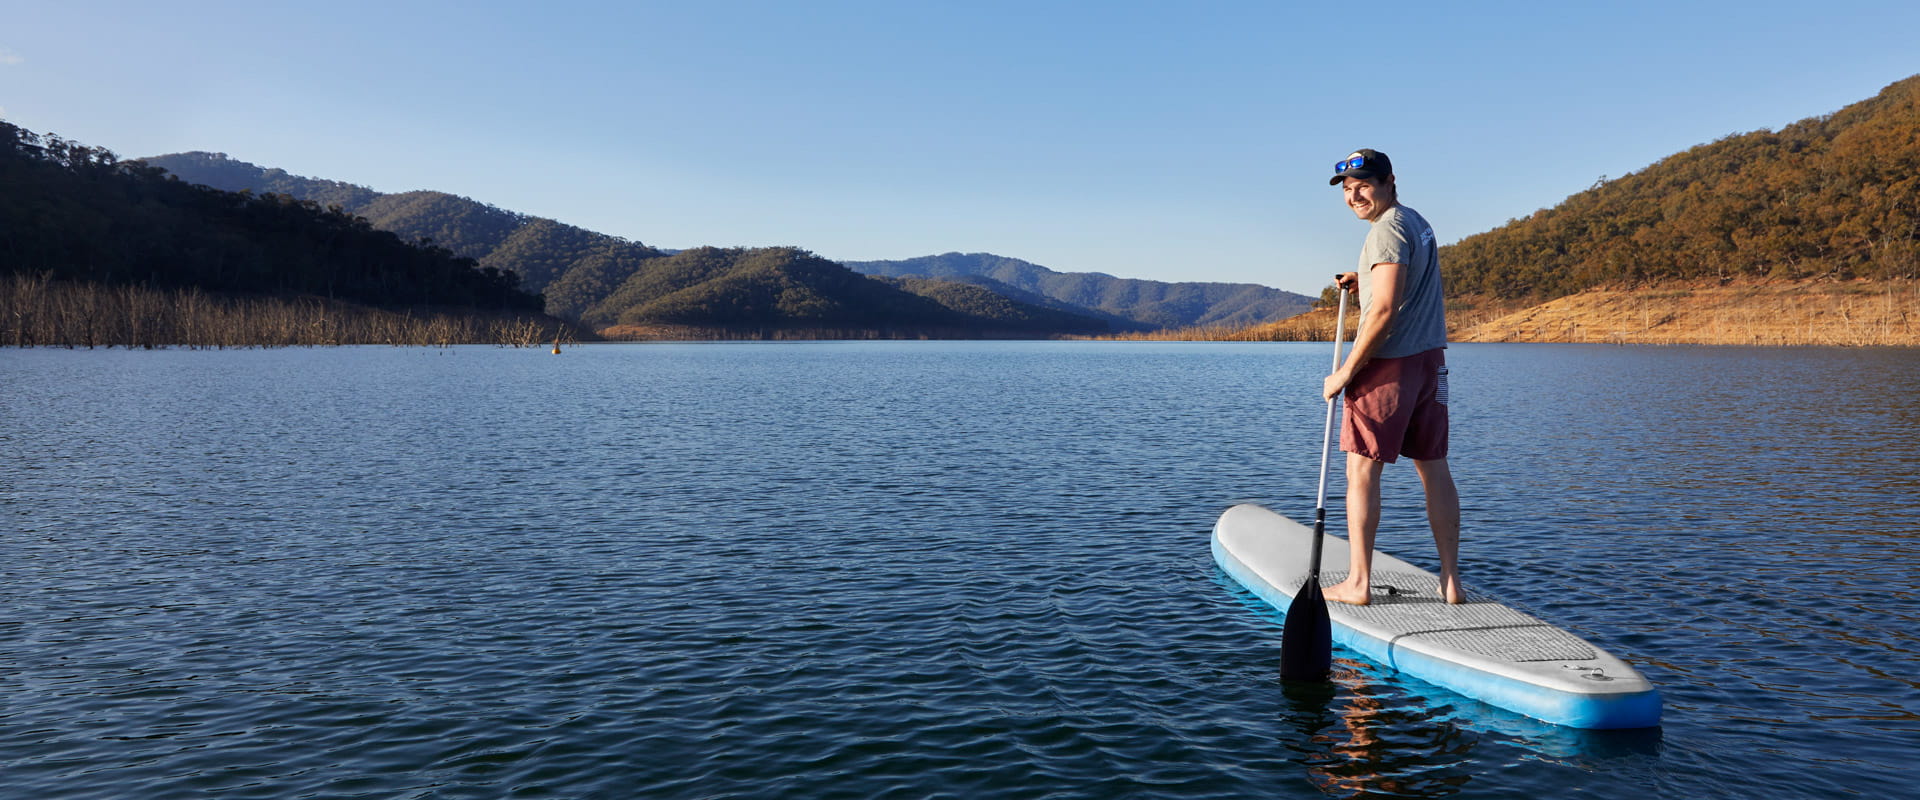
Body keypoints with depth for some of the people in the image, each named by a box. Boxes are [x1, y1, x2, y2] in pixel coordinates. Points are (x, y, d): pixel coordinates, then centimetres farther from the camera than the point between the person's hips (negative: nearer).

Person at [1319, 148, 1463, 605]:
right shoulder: (1418, 222, 16)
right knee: (1434, 468, 10)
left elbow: (1385, 309, -21)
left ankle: (1358, 584, 0)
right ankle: (1451, 581, 13)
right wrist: (1363, 282, 17)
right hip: (1431, 359, 9)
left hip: (1389, 363, -9)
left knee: (1362, 468, -3)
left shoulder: (1388, 228, -13)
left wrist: (1346, 371, -16)